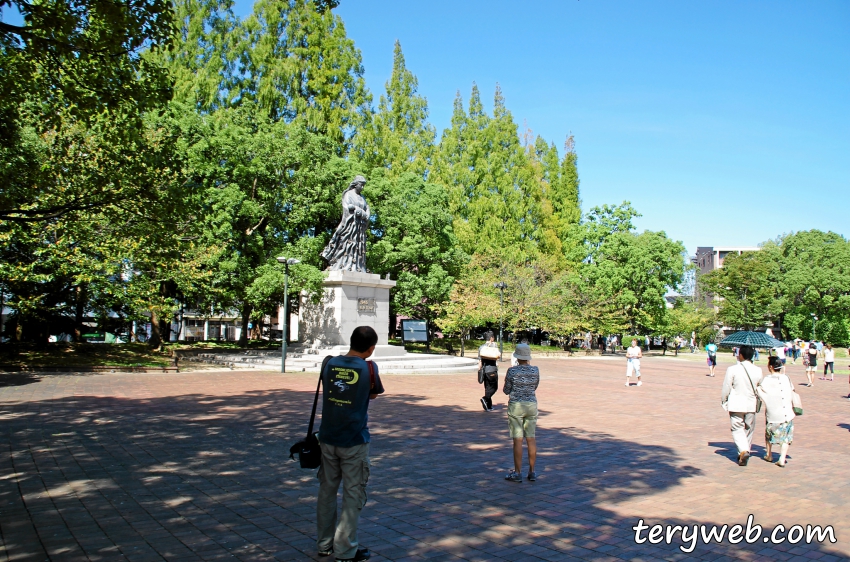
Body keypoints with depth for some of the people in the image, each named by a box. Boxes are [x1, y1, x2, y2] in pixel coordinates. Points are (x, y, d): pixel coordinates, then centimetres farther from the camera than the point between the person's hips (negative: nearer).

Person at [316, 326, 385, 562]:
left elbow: (328, 391, 11)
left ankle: (324, 543, 27)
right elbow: (374, 394, 3)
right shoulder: (368, 368, -12)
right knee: (353, 494, 7)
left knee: (327, 490, 16)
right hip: (354, 441, -4)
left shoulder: (330, 364, -1)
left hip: (328, 438, 5)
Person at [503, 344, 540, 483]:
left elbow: (506, 390, -4)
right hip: (531, 405, 4)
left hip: (516, 406, -4)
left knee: (517, 440, 0)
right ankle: (532, 472, 15)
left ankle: (518, 473, 6)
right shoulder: (535, 371, -2)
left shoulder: (512, 371, -12)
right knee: (531, 439, 10)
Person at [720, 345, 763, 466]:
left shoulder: (732, 369, -13)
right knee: (748, 429, 16)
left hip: (736, 404, -3)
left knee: (737, 429, 3)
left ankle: (743, 451, -17)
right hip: (751, 404, 3)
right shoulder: (758, 370, -2)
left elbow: (726, 388, -7)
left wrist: (723, 401, 8)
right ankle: (744, 453, 25)